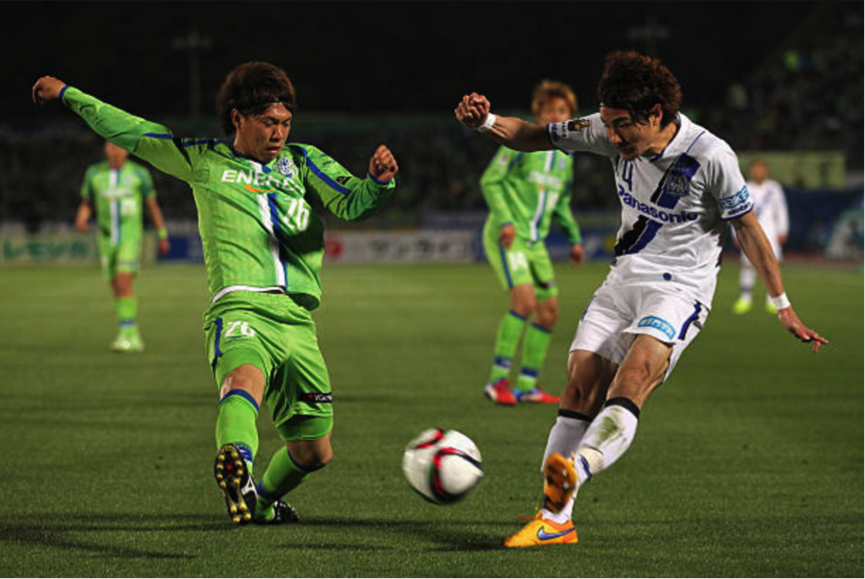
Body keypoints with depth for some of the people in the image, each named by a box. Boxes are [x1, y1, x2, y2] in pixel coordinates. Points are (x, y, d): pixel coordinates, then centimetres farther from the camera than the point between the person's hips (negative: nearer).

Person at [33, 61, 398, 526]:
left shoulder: (303, 161, 18)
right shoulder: (205, 162, 16)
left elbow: (351, 204, 2)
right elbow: (130, 132, 25)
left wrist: (379, 182, -20)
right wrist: (68, 95, 29)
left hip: (298, 321, 4)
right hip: (241, 308, -4)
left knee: (314, 453, 10)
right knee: (245, 376, -39)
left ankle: (261, 501, 39)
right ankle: (235, 457, -68)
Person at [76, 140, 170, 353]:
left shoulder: (139, 173, -4)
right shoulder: (94, 173, 2)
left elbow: (152, 205, 6)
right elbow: (86, 203, 13)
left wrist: (163, 236, 10)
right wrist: (80, 220, -9)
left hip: (130, 237, -4)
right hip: (107, 238, 4)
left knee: (124, 282, -20)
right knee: (117, 289, 8)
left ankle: (127, 333, -19)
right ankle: (134, 337, 20)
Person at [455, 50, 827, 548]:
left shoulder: (712, 157, -18)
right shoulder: (614, 133, -5)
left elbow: (748, 229, -7)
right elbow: (538, 138, 4)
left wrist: (783, 306, -1)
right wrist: (486, 121, -16)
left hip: (680, 287, -5)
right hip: (624, 278, 5)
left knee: (633, 376, -29)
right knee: (581, 387, -6)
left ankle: (576, 469, -50)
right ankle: (555, 520, -2)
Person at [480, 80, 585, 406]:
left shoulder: (565, 156, 14)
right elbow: (490, 181, -9)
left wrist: (574, 237, 18)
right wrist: (505, 220, -20)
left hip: (534, 241, 8)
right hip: (506, 235, -8)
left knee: (549, 311, 4)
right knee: (525, 300, -23)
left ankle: (527, 385, 13)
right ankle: (498, 378, -20)